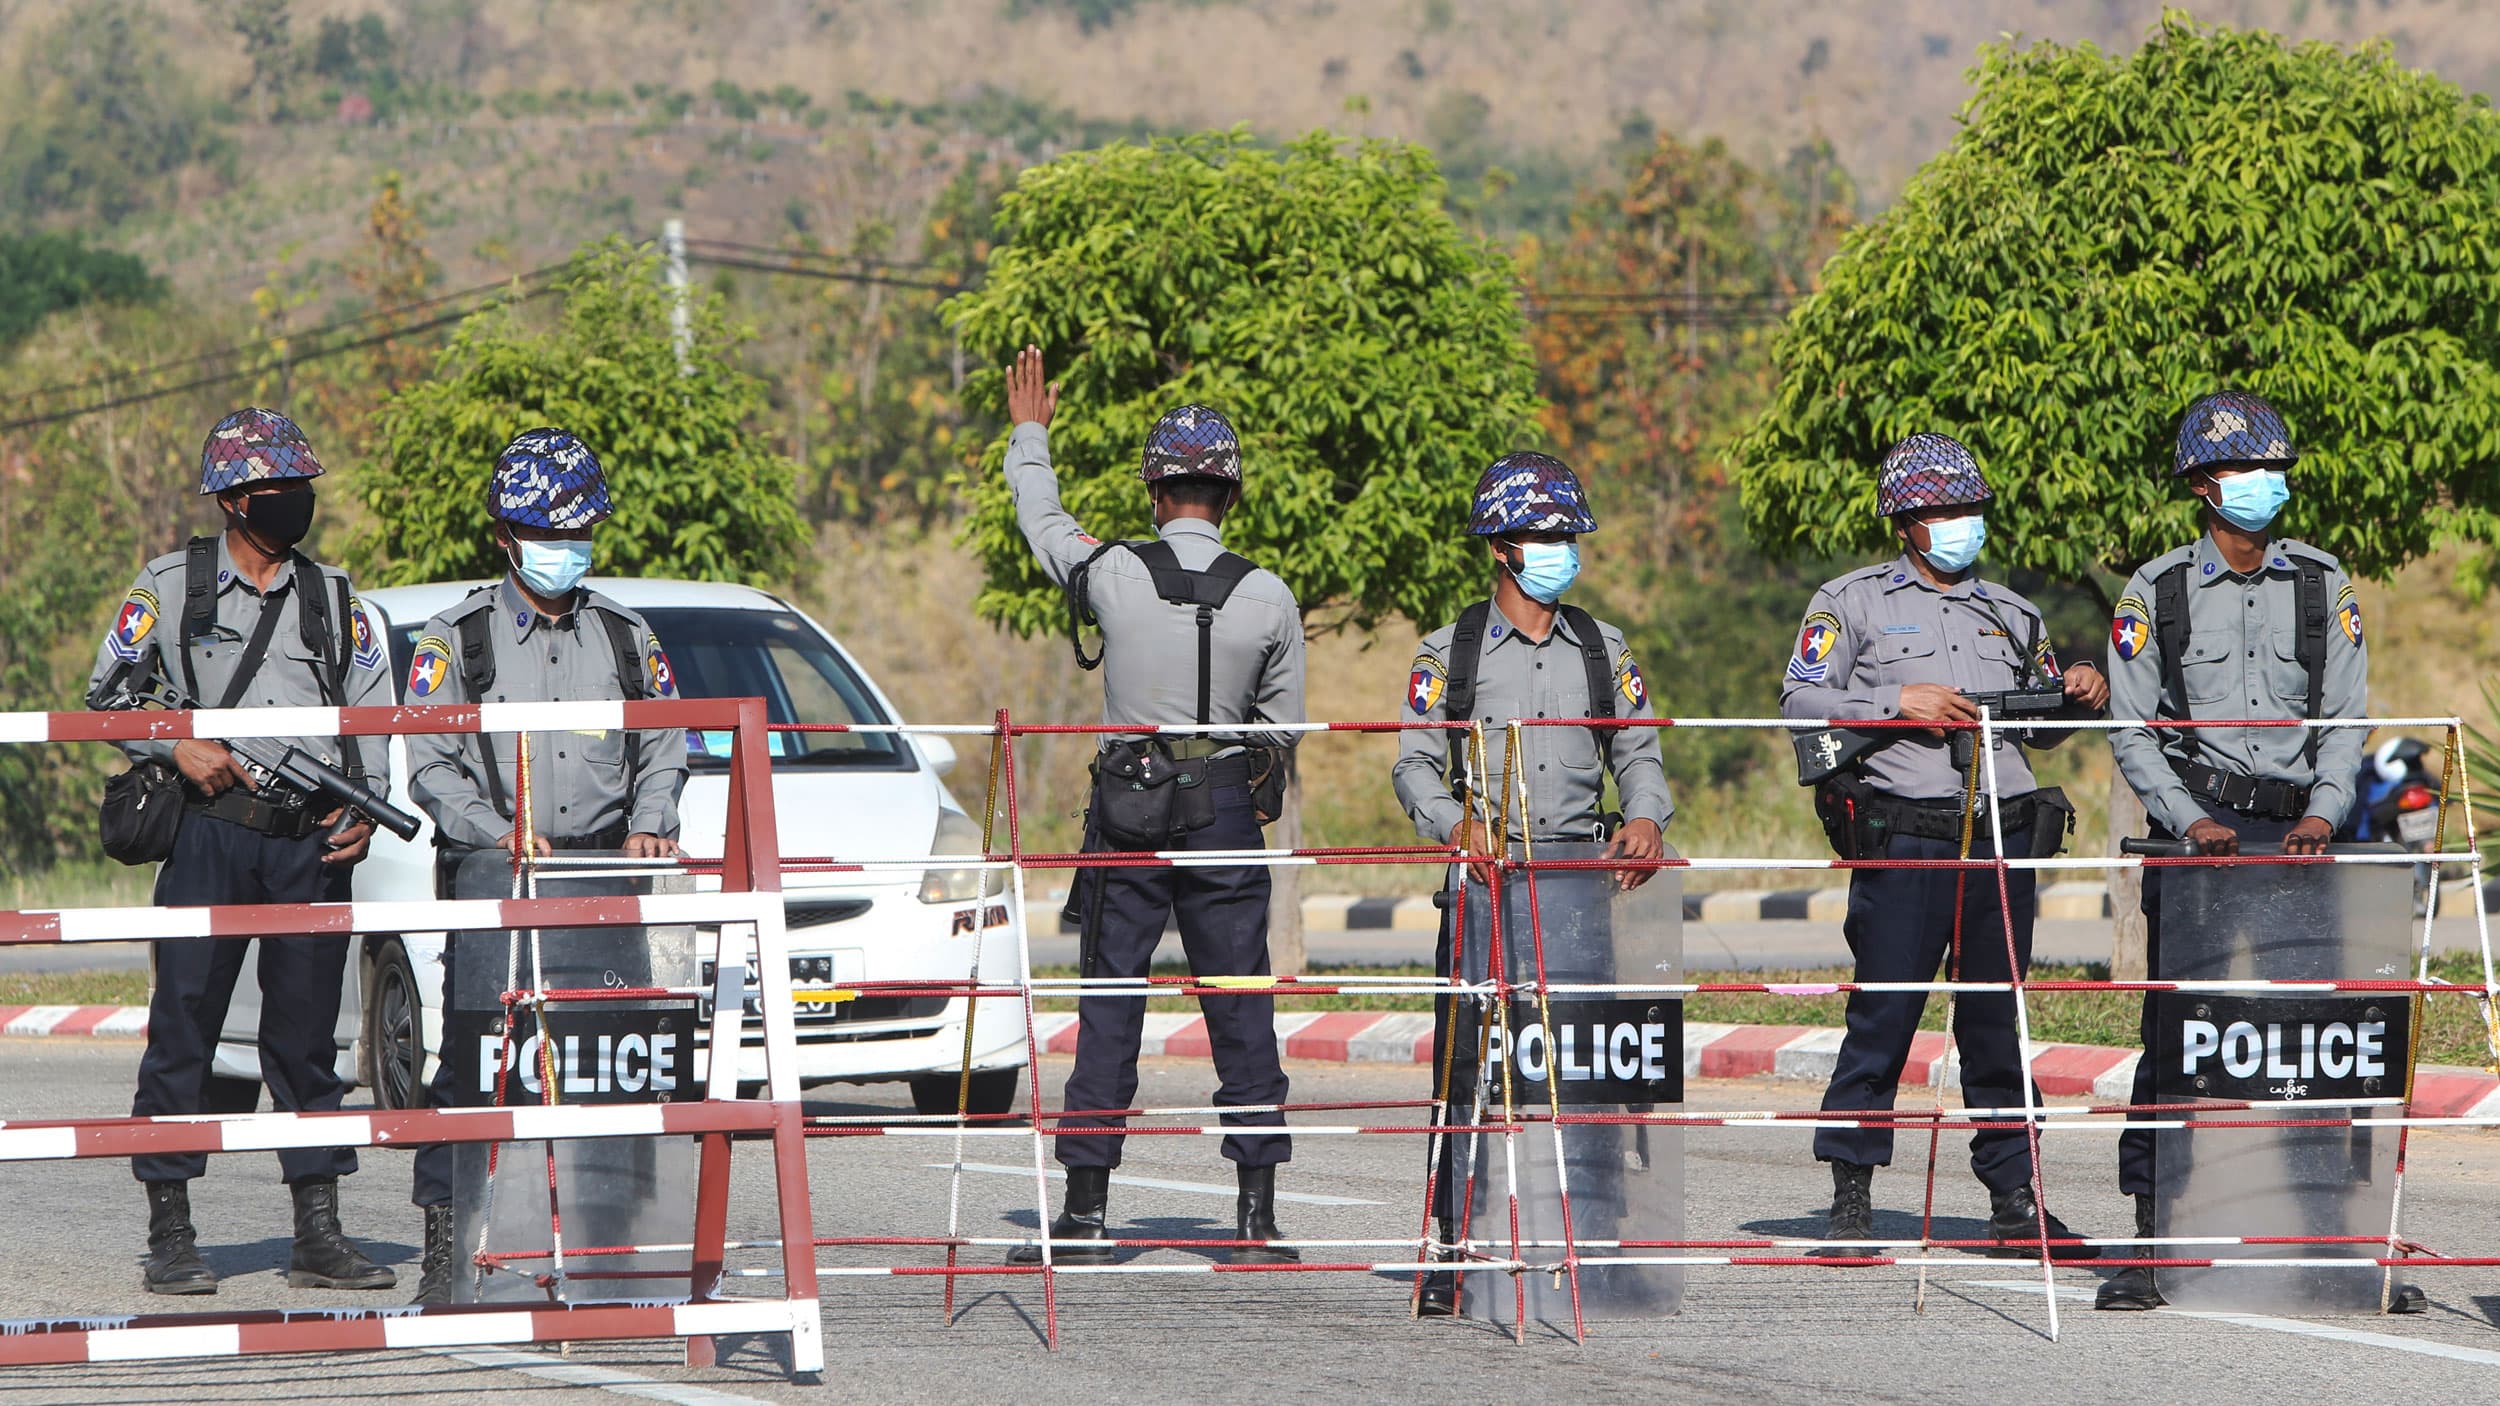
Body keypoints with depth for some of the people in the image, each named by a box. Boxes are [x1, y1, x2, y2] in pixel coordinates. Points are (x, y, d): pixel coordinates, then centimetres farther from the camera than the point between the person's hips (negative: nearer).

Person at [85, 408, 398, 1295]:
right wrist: (178, 746, -9)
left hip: (313, 842, 3)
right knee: (185, 1025, -5)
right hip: (211, 830, -3)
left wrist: (367, 806, 0)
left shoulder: (335, 598, 15)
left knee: (307, 1036, 5)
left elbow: (373, 712, 15)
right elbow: (107, 690, 7)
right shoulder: (171, 585, 6)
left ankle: (319, 1237, 8)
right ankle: (170, 1237, -1)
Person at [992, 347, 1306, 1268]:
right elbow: (1286, 726, 4)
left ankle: (1085, 1215, 4)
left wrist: (1030, 433, 32)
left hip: (1127, 812, 0)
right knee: (1241, 1013, 4)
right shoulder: (1268, 598, -6)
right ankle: (1257, 1217, 3)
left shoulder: (1113, 575, -7)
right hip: (1228, 812, 0)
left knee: (1109, 1009, 5)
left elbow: (1041, 522, 15)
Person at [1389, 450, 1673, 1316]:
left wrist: (1645, 819, -9)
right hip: (1484, 879, -2)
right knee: (1469, 1060, -7)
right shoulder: (1451, 652, 6)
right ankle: (1457, 1253, -4)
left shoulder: (1604, 652, 14)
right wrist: (1458, 823, -19)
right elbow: (1414, 764, 1)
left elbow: (1637, 755, 13)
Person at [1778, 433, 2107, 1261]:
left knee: (1997, 1022, 6)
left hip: (2003, 838, 4)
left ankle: (2013, 1200, 9)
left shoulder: (2010, 616, 21)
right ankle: (1851, 1198, 1)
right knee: (1883, 1015, -5)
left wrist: (2074, 693, 6)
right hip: (1904, 840, -4)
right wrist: (1896, 703, -12)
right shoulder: (1854, 603, 6)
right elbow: (1800, 703, -2)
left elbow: (2039, 728, 28)